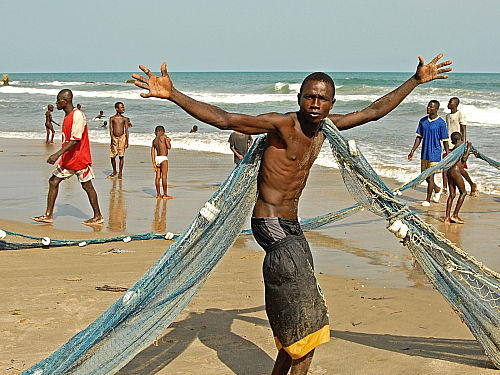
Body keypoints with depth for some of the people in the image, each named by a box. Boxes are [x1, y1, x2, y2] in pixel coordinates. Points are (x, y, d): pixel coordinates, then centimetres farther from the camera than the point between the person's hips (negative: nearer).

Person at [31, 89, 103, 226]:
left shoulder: (77, 115, -18)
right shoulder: (67, 116, 11)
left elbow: (75, 140, -25)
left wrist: (57, 154, -29)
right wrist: (60, 155, 24)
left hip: (80, 159, -9)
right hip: (67, 159, 9)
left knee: (87, 186, 1)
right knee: (53, 182, 4)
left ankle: (98, 217, 13)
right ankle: (48, 215, 9)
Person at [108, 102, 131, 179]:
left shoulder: (125, 119, 5)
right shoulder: (112, 118, 4)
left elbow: (126, 130, 3)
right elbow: (111, 129, -3)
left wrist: (127, 141, -2)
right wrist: (112, 138, -17)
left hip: (122, 138, 0)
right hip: (114, 138, 1)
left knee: (121, 155, -3)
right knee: (112, 156, 3)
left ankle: (120, 173, 5)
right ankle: (114, 171, 26)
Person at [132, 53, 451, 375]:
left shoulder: (326, 126, 6)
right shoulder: (282, 124, -17)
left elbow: (375, 111, 18)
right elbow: (223, 119, -26)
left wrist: (417, 80, 22)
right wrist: (172, 95, -38)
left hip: (291, 226, 8)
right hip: (272, 225, -8)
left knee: (297, 317, 13)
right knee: (307, 317, -7)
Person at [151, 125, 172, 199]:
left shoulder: (154, 140, 12)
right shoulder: (164, 137, -4)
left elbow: (152, 152, 12)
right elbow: (168, 147, -7)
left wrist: (154, 163, 15)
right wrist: (168, 141, 13)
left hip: (157, 158, 6)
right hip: (163, 158, -6)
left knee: (158, 177, 9)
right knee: (164, 176, -3)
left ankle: (158, 194, 12)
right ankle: (165, 195, 0)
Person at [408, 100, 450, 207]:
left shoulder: (441, 123, -9)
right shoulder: (423, 121, 6)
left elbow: (445, 141, -6)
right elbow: (419, 137, 11)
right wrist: (412, 151, 5)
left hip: (435, 153, -6)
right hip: (424, 153, 6)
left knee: (430, 176, -6)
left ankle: (428, 200, 3)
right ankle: (437, 189, 39)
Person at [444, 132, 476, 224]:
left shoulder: (455, 148, 21)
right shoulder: (461, 146, -4)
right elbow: (464, 158, -13)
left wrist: (471, 152, 49)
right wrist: (468, 148, -3)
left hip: (449, 171, 8)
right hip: (455, 171, -8)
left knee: (452, 194, 9)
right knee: (463, 192, 2)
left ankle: (447, 217, 5)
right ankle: (455, 215, -3)